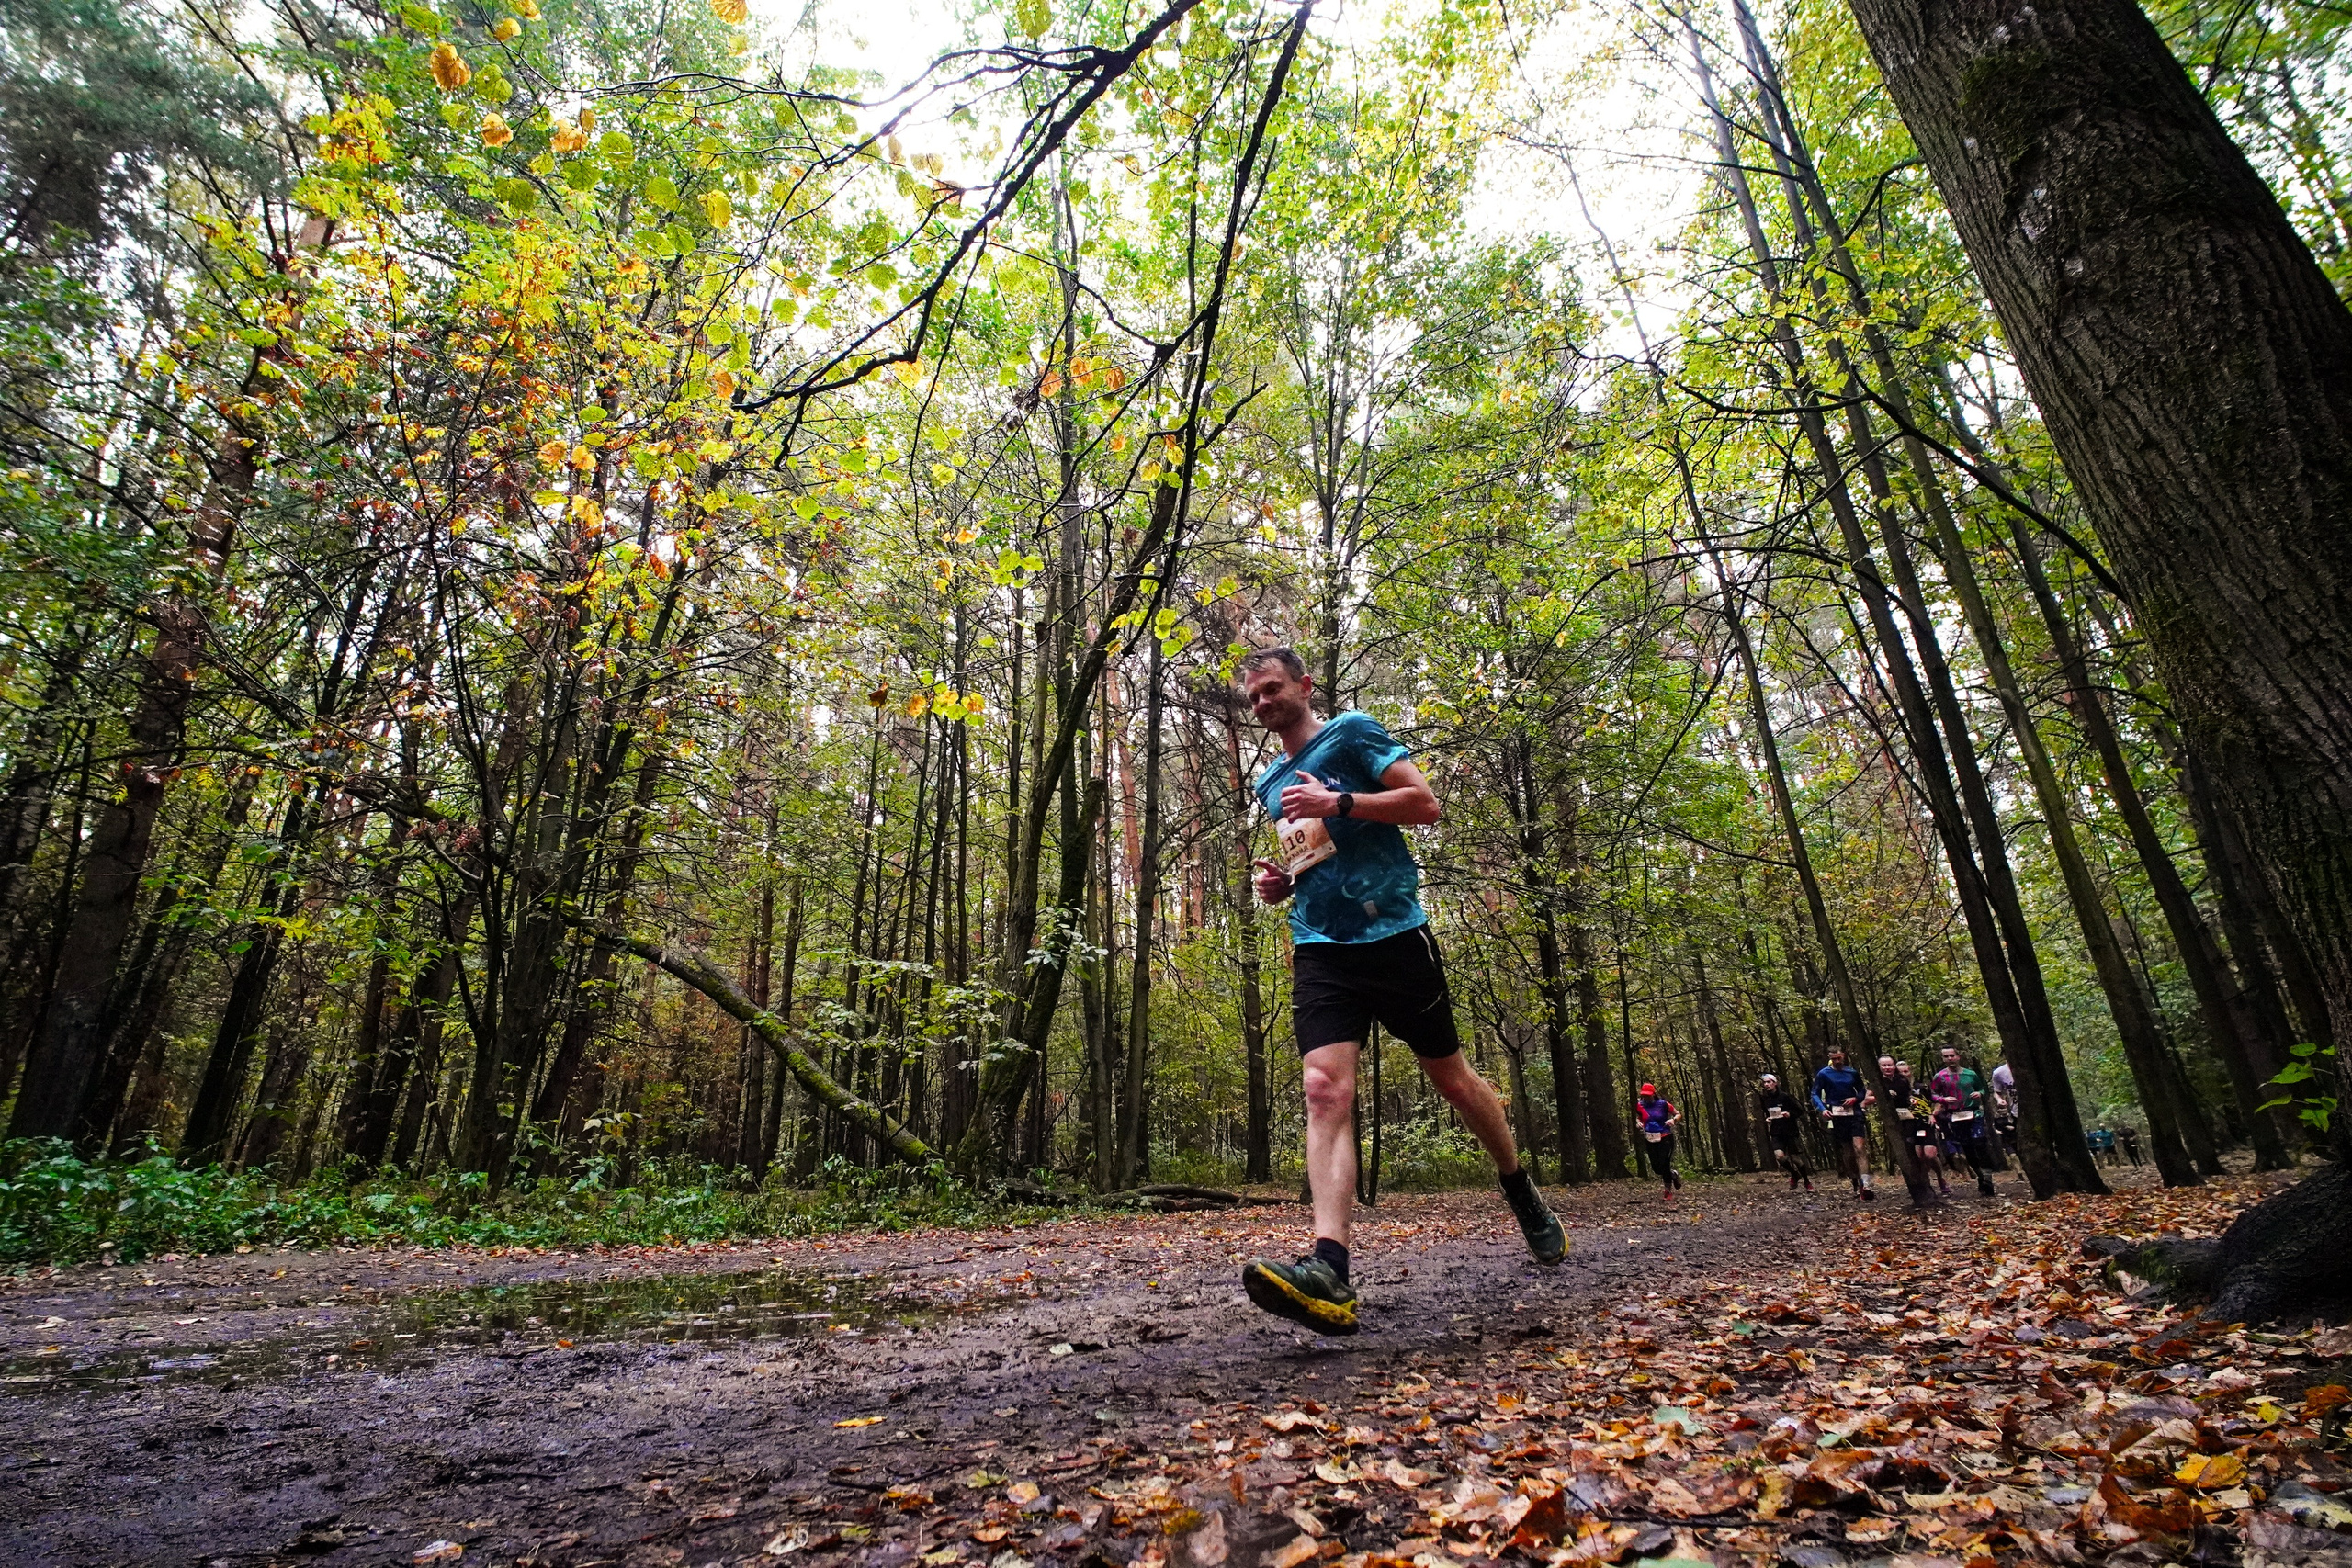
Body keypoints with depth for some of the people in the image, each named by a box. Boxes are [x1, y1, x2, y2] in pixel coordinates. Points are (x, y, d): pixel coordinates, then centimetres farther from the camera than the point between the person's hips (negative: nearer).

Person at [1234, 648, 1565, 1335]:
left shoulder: (1351, 732, 1)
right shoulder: (1270, 782, 19)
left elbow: (1425, 802, -9)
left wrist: (1336, 801, -17)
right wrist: (1277, 881, 10)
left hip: (1392, 934, -4)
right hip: (1319, 948, 4)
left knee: (1453, 1078, 11)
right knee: (1324, 1089, -17)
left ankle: (1523, 1195, 37)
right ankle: (1328, 1270, -27)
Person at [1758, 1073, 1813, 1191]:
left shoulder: (1785, 1096, -10)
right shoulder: (1764, 1099, 3)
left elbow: (1800, 1111, -3)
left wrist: (1789, 1114, -20)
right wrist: (1767, 1119, 1)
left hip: (1791, 1131, -3)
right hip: (1776, 1133, 3)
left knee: (1796, 1159, 2)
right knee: (1779, 1156, -17)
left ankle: (1807, 1182, 28)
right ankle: (1794, 1174, 12)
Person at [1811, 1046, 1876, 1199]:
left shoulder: (1853, 1073, 7)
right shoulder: (1823, 1074, 0)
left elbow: (1862, 1091, 17)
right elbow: (1815, 1094, 0)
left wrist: (1855, 1098, -5)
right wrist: (1823, 1109, -17)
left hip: (1854, 1114, 1)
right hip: (1836, 1117, -1)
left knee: (1860, 1149, -12)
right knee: (1847, 1152, 6)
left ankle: (1865, 1187, -19)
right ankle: (1856, 1183, 23)